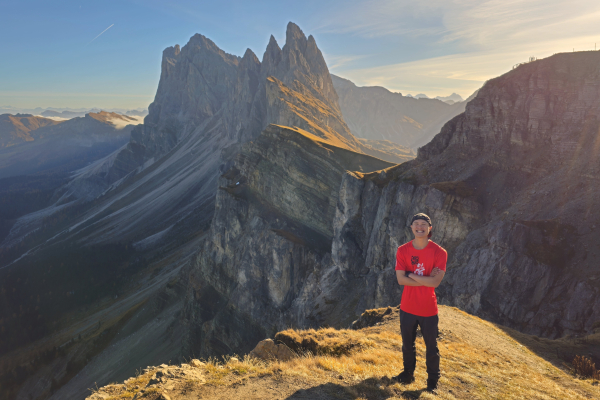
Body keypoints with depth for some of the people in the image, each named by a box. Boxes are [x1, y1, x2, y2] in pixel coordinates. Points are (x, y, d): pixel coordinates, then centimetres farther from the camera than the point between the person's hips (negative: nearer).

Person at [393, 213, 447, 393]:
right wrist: (426, 279, -19)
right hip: (407, 307, 2)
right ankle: (408, 373, 39)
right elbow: (400, 279, -15)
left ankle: (433, 380, 30)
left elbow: (435, 282, -21)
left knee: (431, 347, 12)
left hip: (428, 309, -2)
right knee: (407, 344, 19)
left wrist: (411, 275, -17)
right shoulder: (403, 250, -6)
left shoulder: (439, 252, -12)